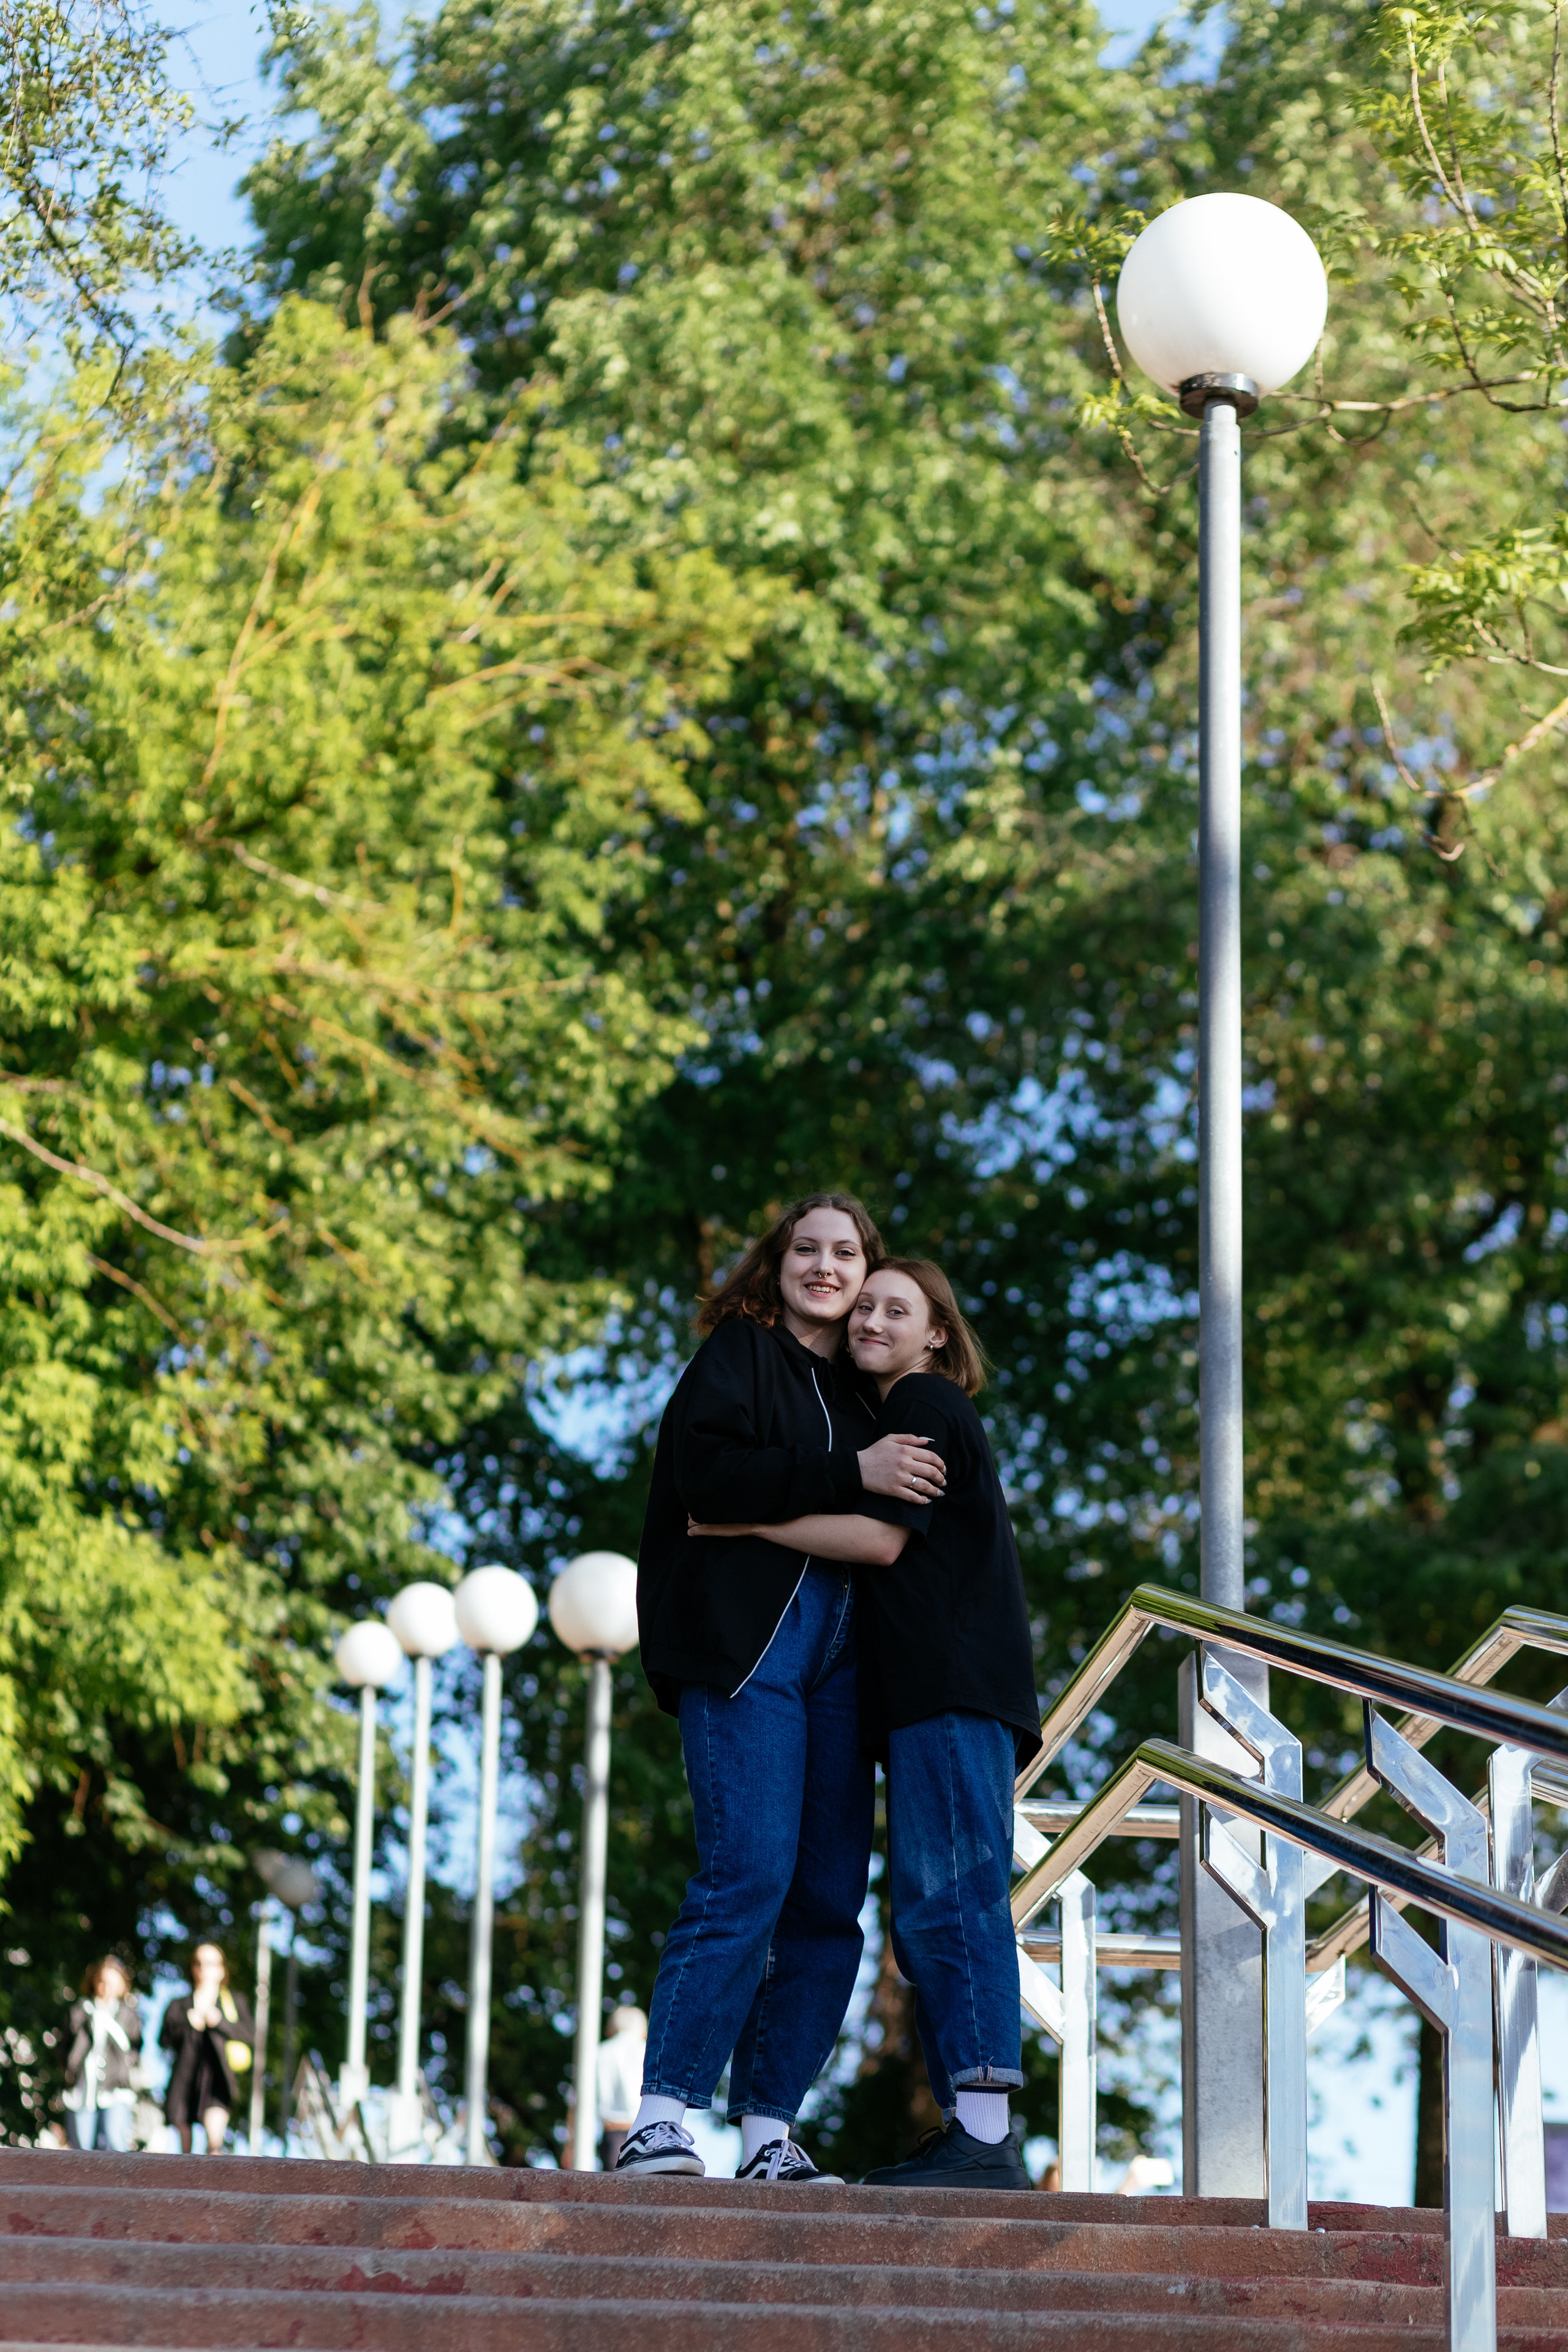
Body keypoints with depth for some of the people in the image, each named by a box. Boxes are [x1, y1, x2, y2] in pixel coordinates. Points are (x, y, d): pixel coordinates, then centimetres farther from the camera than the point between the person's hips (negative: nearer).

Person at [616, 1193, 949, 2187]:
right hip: (747, 1634, -6)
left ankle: (769, 2133, 2)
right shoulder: (740, 1352, 7)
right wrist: (849, 1476, -14)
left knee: (831, 1900, -1)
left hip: (840, 1645, 7)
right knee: (751, 1875, -18)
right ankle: (659, 2121, -17)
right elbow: (707, 1472, -11)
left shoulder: (863, 1390, 25)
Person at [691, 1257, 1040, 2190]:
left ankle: (988, 2137, -21)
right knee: (931, 1917, 7)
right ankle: (969, 2129, 5)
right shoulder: (911, 1414, 27)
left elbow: (881, 1540, -11)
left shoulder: (925, 1403, -2)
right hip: (933, 1696, 10)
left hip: (954, 1691, -10)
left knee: (948, 1900, -16)